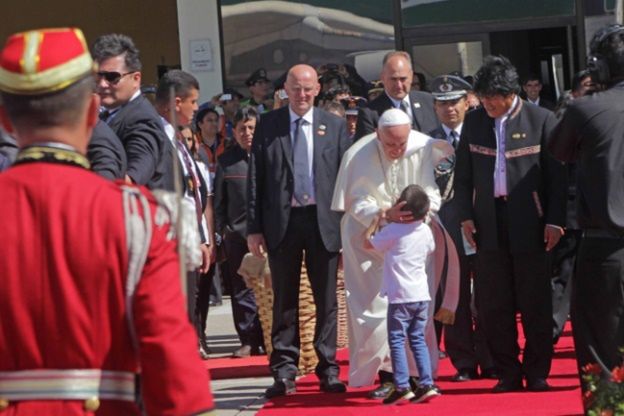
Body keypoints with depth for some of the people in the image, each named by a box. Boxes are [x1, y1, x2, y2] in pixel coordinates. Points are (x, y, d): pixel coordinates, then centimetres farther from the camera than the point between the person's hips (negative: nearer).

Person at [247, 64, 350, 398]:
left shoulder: (334, 126, 5)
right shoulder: (267, 125, 3)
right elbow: (256, 178, 2)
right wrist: (254, 227, -3)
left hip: (323, 221, 0)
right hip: (282, 221, 0)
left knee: (326, 300, 6)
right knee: (284, 300, 5)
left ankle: (328, 369, 12)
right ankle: (284, 371, 9)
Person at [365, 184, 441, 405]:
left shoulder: (393, 231, -13)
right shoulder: (425, 231, 4)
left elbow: (368, 242, -2)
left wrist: (376, 221, 13)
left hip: (400, 297, -6)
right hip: (422, 295, 6)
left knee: (397, 340, -2)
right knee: (418, 339, 12)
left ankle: (402, 387, -8)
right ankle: (427, 384, 7)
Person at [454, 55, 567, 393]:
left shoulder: (540, 120, -4)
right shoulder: (474, 121, 7)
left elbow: (556, 175, -2)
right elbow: (463, 173, 12)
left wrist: (555, 221, -7)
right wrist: (465, 215, 3)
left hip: (529, 223, -3)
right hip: (489, 223, 3)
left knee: (535, 303, 2)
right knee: (493, 304, 4)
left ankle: (537, 373, 11)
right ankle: (507, 373, 13)